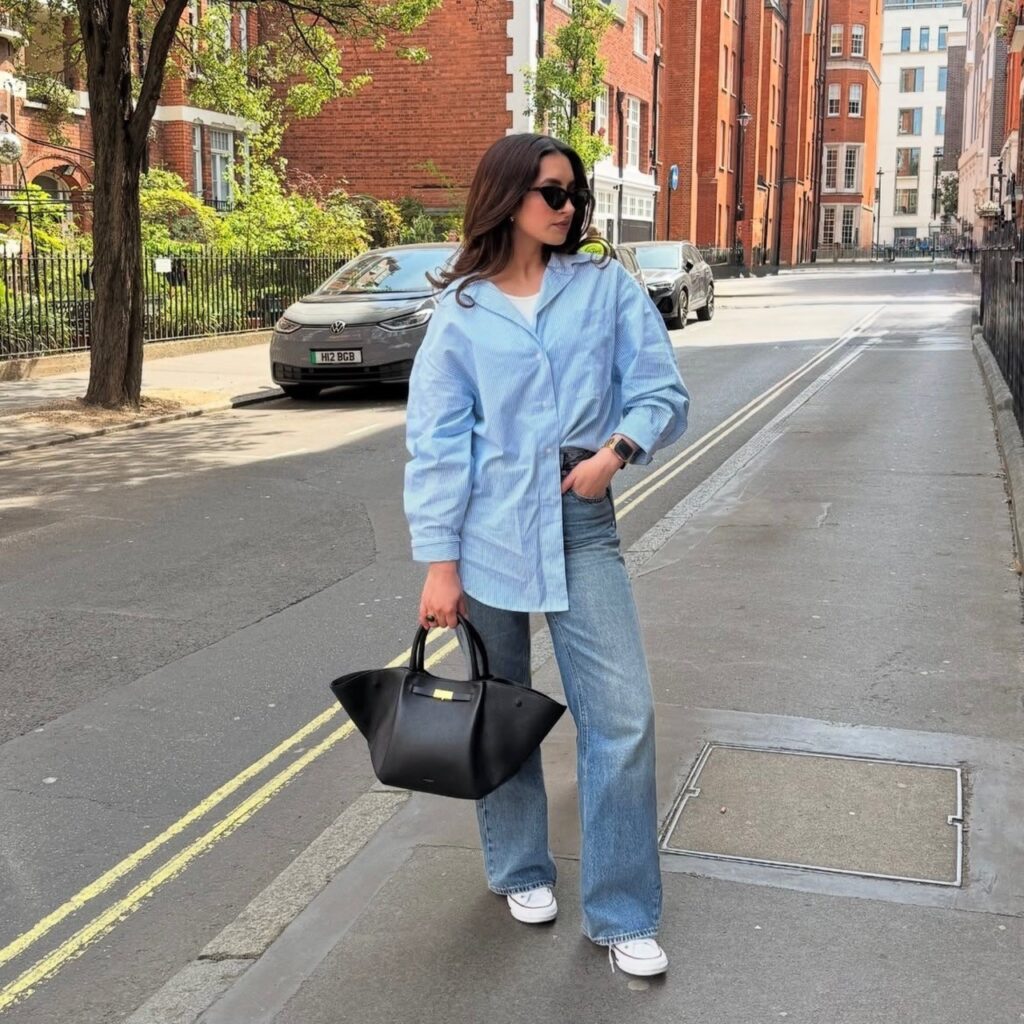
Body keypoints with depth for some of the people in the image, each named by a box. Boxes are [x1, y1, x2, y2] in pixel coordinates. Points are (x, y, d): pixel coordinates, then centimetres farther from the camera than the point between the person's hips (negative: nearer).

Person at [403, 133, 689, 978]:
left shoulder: (608, 288, 3)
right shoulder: (461, 311, 0)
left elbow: (664, 394, 2)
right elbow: (436, 442, -2)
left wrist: (619, 447, -18)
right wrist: (439, 564, -7)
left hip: (582, 525, 1)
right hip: (490, 528, 0)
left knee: (623, 715, -6)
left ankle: (621, 915, 9)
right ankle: (520, 869, 35)